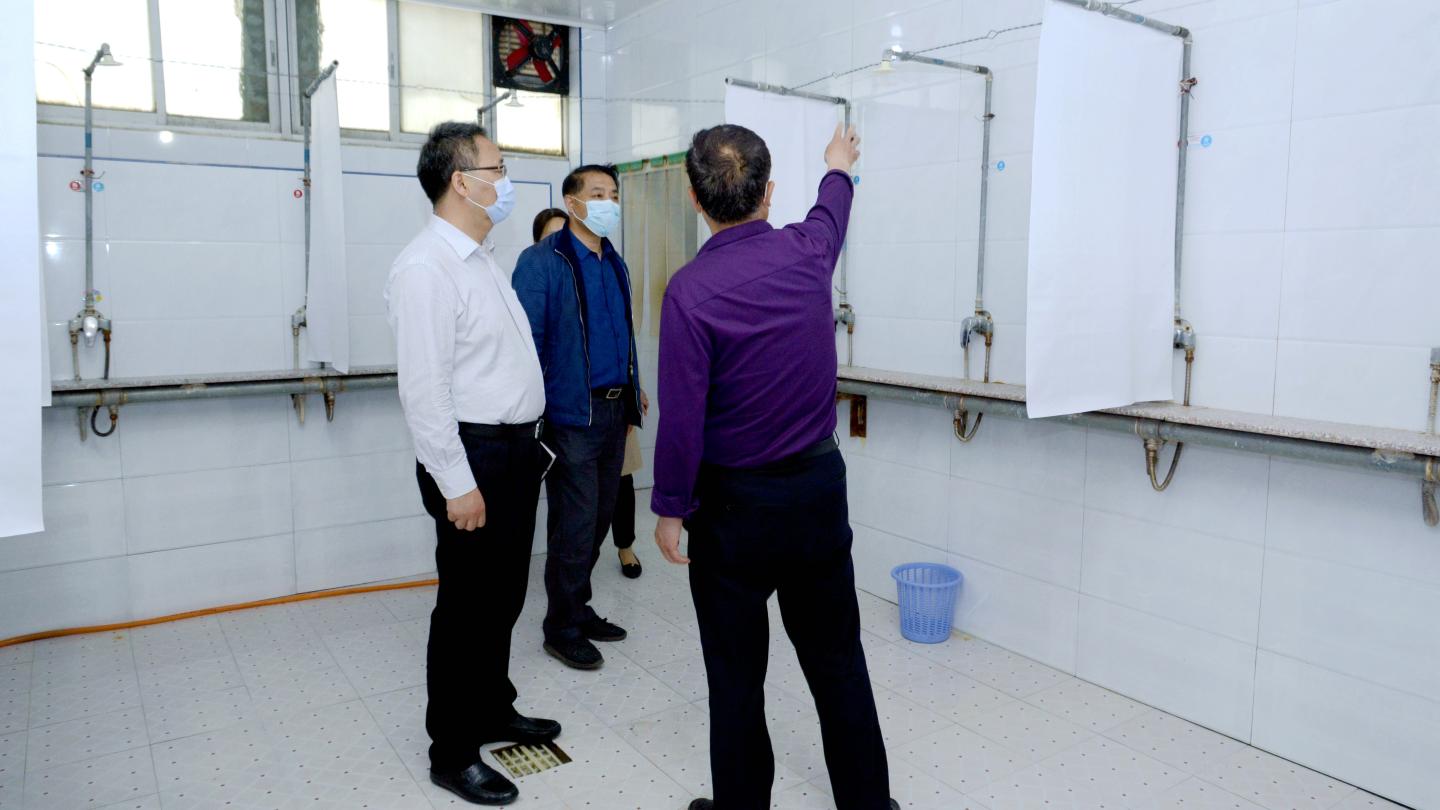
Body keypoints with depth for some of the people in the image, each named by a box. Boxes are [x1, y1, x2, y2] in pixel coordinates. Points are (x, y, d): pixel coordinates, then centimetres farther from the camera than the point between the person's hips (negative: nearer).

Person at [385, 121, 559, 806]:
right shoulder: (426, 267, -17)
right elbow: (424, 387, -21)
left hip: (516, 450, 9)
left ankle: (493, 711, 38)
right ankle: (451, 752, 21)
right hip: (474, 455, -9)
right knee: (468, 604, 3)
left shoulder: (483, 258, 13)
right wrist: (457, 483, -21)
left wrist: (530, 442, 16)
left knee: (504, 595, 20)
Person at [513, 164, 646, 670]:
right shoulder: (541, 262, -9)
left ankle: (578, 609, 30)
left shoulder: (614, 264, 14)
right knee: (574, 524, 0)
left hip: (614, 410, 7)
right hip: (571, 415, -7)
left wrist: (633, 391, 16)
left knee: (599, 517, 14)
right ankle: (562, 628, 16)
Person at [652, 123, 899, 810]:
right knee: (837, 658, 16)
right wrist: (837, 168, 44)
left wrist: (670, 509, -4)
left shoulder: (692, 290, -18)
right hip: (820, 485, 5)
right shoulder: (805, 252, -3)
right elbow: (831, 213, 22)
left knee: (736, 673, 11)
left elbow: (682, 417, -17)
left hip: (734, 502, -4)